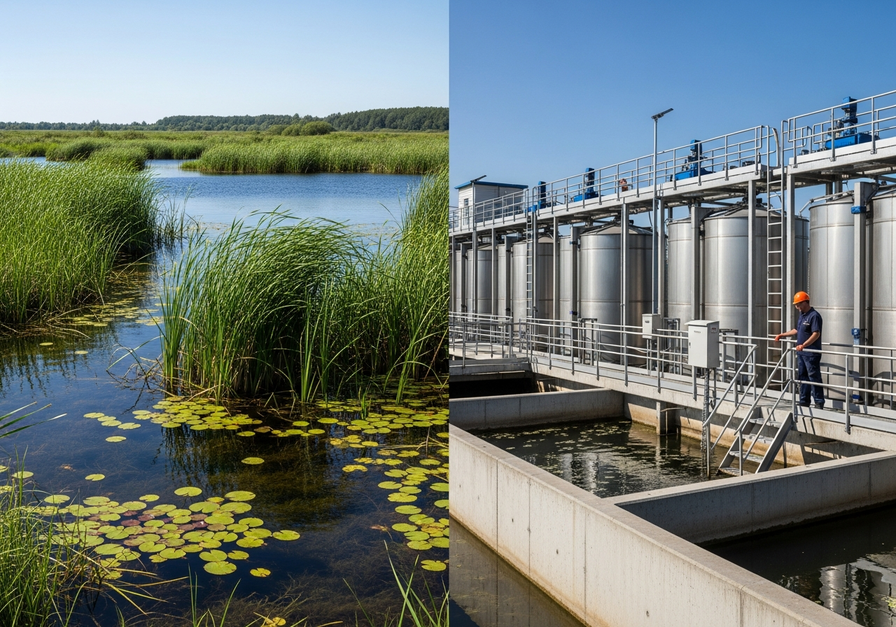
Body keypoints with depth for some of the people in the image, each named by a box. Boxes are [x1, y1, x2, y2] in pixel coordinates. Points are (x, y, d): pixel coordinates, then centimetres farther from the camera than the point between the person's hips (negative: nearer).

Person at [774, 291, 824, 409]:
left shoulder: (814, 316, -15)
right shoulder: (802, 315, 15)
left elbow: (816, 334, -23)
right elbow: (797, 330, 28)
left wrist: (804, 345, -32)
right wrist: (782, 335, 26)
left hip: (811, 353, -10)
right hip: (801, 352, 10)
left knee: (814, 377, -6)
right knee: (802, 377, 13)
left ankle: (819, 403, 0)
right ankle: (804, 401, 21)